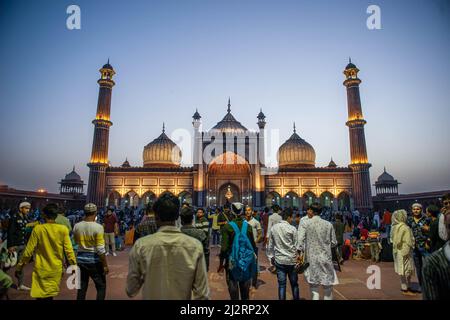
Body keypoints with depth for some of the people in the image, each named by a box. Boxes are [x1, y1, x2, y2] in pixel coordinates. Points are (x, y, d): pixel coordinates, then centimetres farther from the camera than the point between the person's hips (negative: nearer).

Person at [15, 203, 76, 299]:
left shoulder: (38, 229, -9)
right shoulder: (63, 229, -8)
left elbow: (29, 250, -5)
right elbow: (68, 250, -7)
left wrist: (20, 265, 9)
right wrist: (74, 266, 2)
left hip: (41, 269, -1)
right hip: (57, 269, 1)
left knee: (41, 296, 8)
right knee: (50, 295, 18)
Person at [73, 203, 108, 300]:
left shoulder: (76, 226, -3)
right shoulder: (98, 227, -18)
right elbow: (100, 250, -19)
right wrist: (105, 265, -10)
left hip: (80, 258, 5)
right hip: (94, 260, -5)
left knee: (82, 287, 16)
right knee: (101, 287, 10)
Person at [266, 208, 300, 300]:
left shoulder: (274, 228, 1)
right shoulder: (292, 229, -10)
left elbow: (270, 245, 7)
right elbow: (296, 246, -6)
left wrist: (271, 257, 17)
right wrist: (298, 256, 4)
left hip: (279, 260, 3)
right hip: (291, 260, -2)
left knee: (281, 285, 8)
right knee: (294, 284, 13)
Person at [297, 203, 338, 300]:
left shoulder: (305, 224, -7)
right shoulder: (328, 224, -1)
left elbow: (300, 240, -14)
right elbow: (334, 243, 4)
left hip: (311, 259, -1)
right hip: (326, 257, 1)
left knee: (314, 286, 9)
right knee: (328, 285, 16)